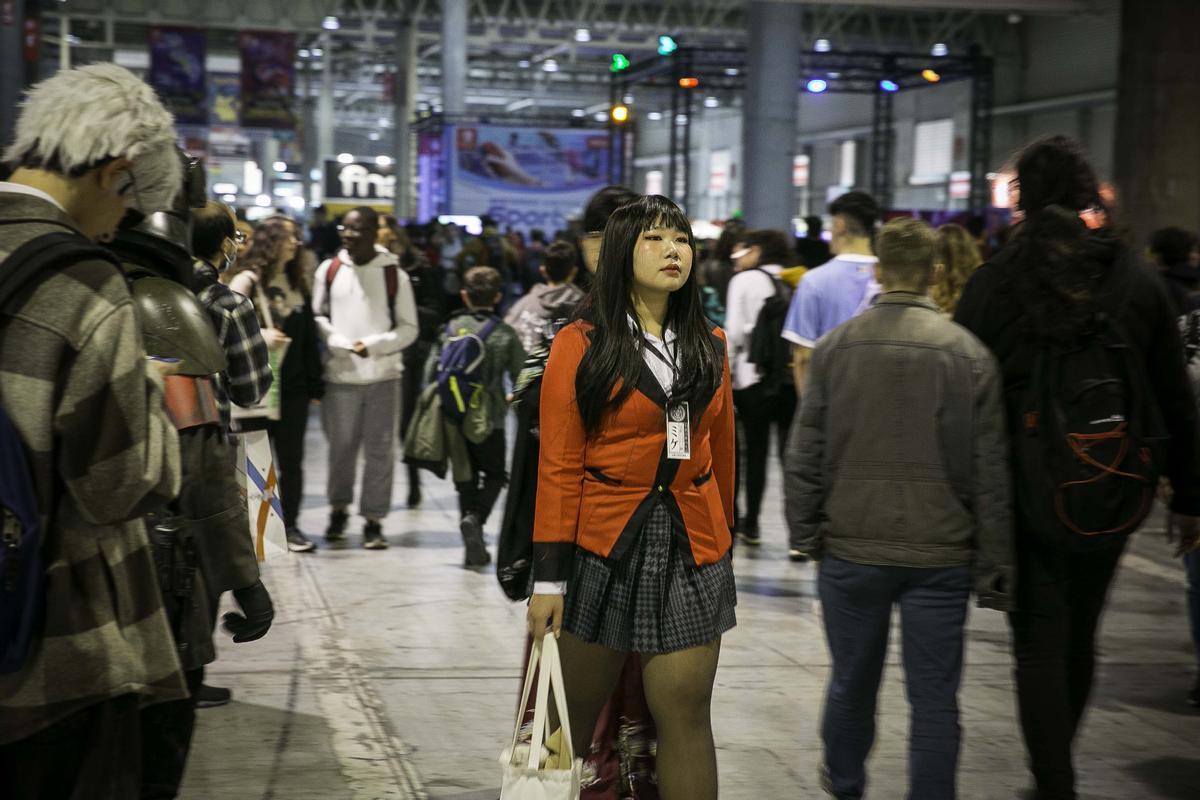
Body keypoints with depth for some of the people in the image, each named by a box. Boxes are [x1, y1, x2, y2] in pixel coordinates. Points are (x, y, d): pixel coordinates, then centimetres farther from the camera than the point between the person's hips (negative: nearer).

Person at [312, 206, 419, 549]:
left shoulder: (394, 275, -2)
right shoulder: (329, 270, 3)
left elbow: (408, 328, 1)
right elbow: (318, 315, 10)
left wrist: (373, 345, -14)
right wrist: (340, 343, -8)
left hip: (383, 374, -2)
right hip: (340, 374, 2)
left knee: (380, 450, 1)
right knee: (341, 447, 13)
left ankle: (373, 519, 9)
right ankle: (339, 509, 31)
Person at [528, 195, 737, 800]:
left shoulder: (709, 346, 10)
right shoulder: (581, 346, -3)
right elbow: (558, 467, -6)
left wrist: (723, 538, 15)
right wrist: (548, 578, -10)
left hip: (691, 549, 3)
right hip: (604, 547, -3)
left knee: (686, 715, 0)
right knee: (575, 712, 7)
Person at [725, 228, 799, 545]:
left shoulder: (745, 280, -1)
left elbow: (735, 332, -6)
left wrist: (725, 376, 1)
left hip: (754, 377, -2)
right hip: (792, 377, 2)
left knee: (755, 451, 7)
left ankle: (751, 524, 14)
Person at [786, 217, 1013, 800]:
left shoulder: (835, 348, -3)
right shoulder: (969, 354, -5)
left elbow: (805, 454, -1)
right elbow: (991, 473, -3)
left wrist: (805, 532, 10)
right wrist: (994, 567, 3)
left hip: (851, 550, 2)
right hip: (940, 555, -2)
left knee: (852, 682, 19)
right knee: (934, 699, 5)